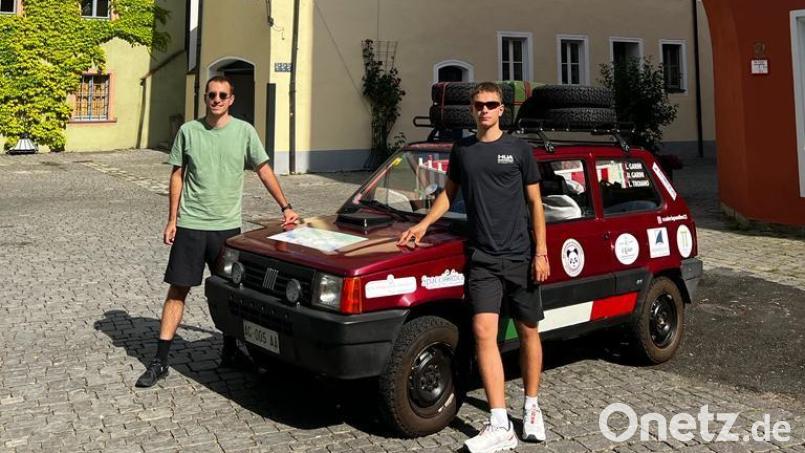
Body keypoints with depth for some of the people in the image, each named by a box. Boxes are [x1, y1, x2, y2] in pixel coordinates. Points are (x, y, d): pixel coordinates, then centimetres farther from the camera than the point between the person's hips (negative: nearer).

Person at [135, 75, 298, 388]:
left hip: (228, 226, 1)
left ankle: (230, 352, 28)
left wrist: (285, 207, -4)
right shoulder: (188, 131, 1)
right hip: (190, 225, -1)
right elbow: (177, 176, 6)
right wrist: (172, 220, 2)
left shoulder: (244, 131, 0)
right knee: (178, 290, 2)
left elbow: (263, 170, 3)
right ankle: (160, 361, 9)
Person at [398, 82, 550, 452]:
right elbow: (449, 193, 22)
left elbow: (535, 202, 4)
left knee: (528, 332, 7)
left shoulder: (518, 149, 3)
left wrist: (541, 252, -3)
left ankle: (531, 408, 26)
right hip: (481, 258, 1)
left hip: (520, 256, -1)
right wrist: (423, 224, 8)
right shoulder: (462, 150, 11)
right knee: (484, 332, -10)